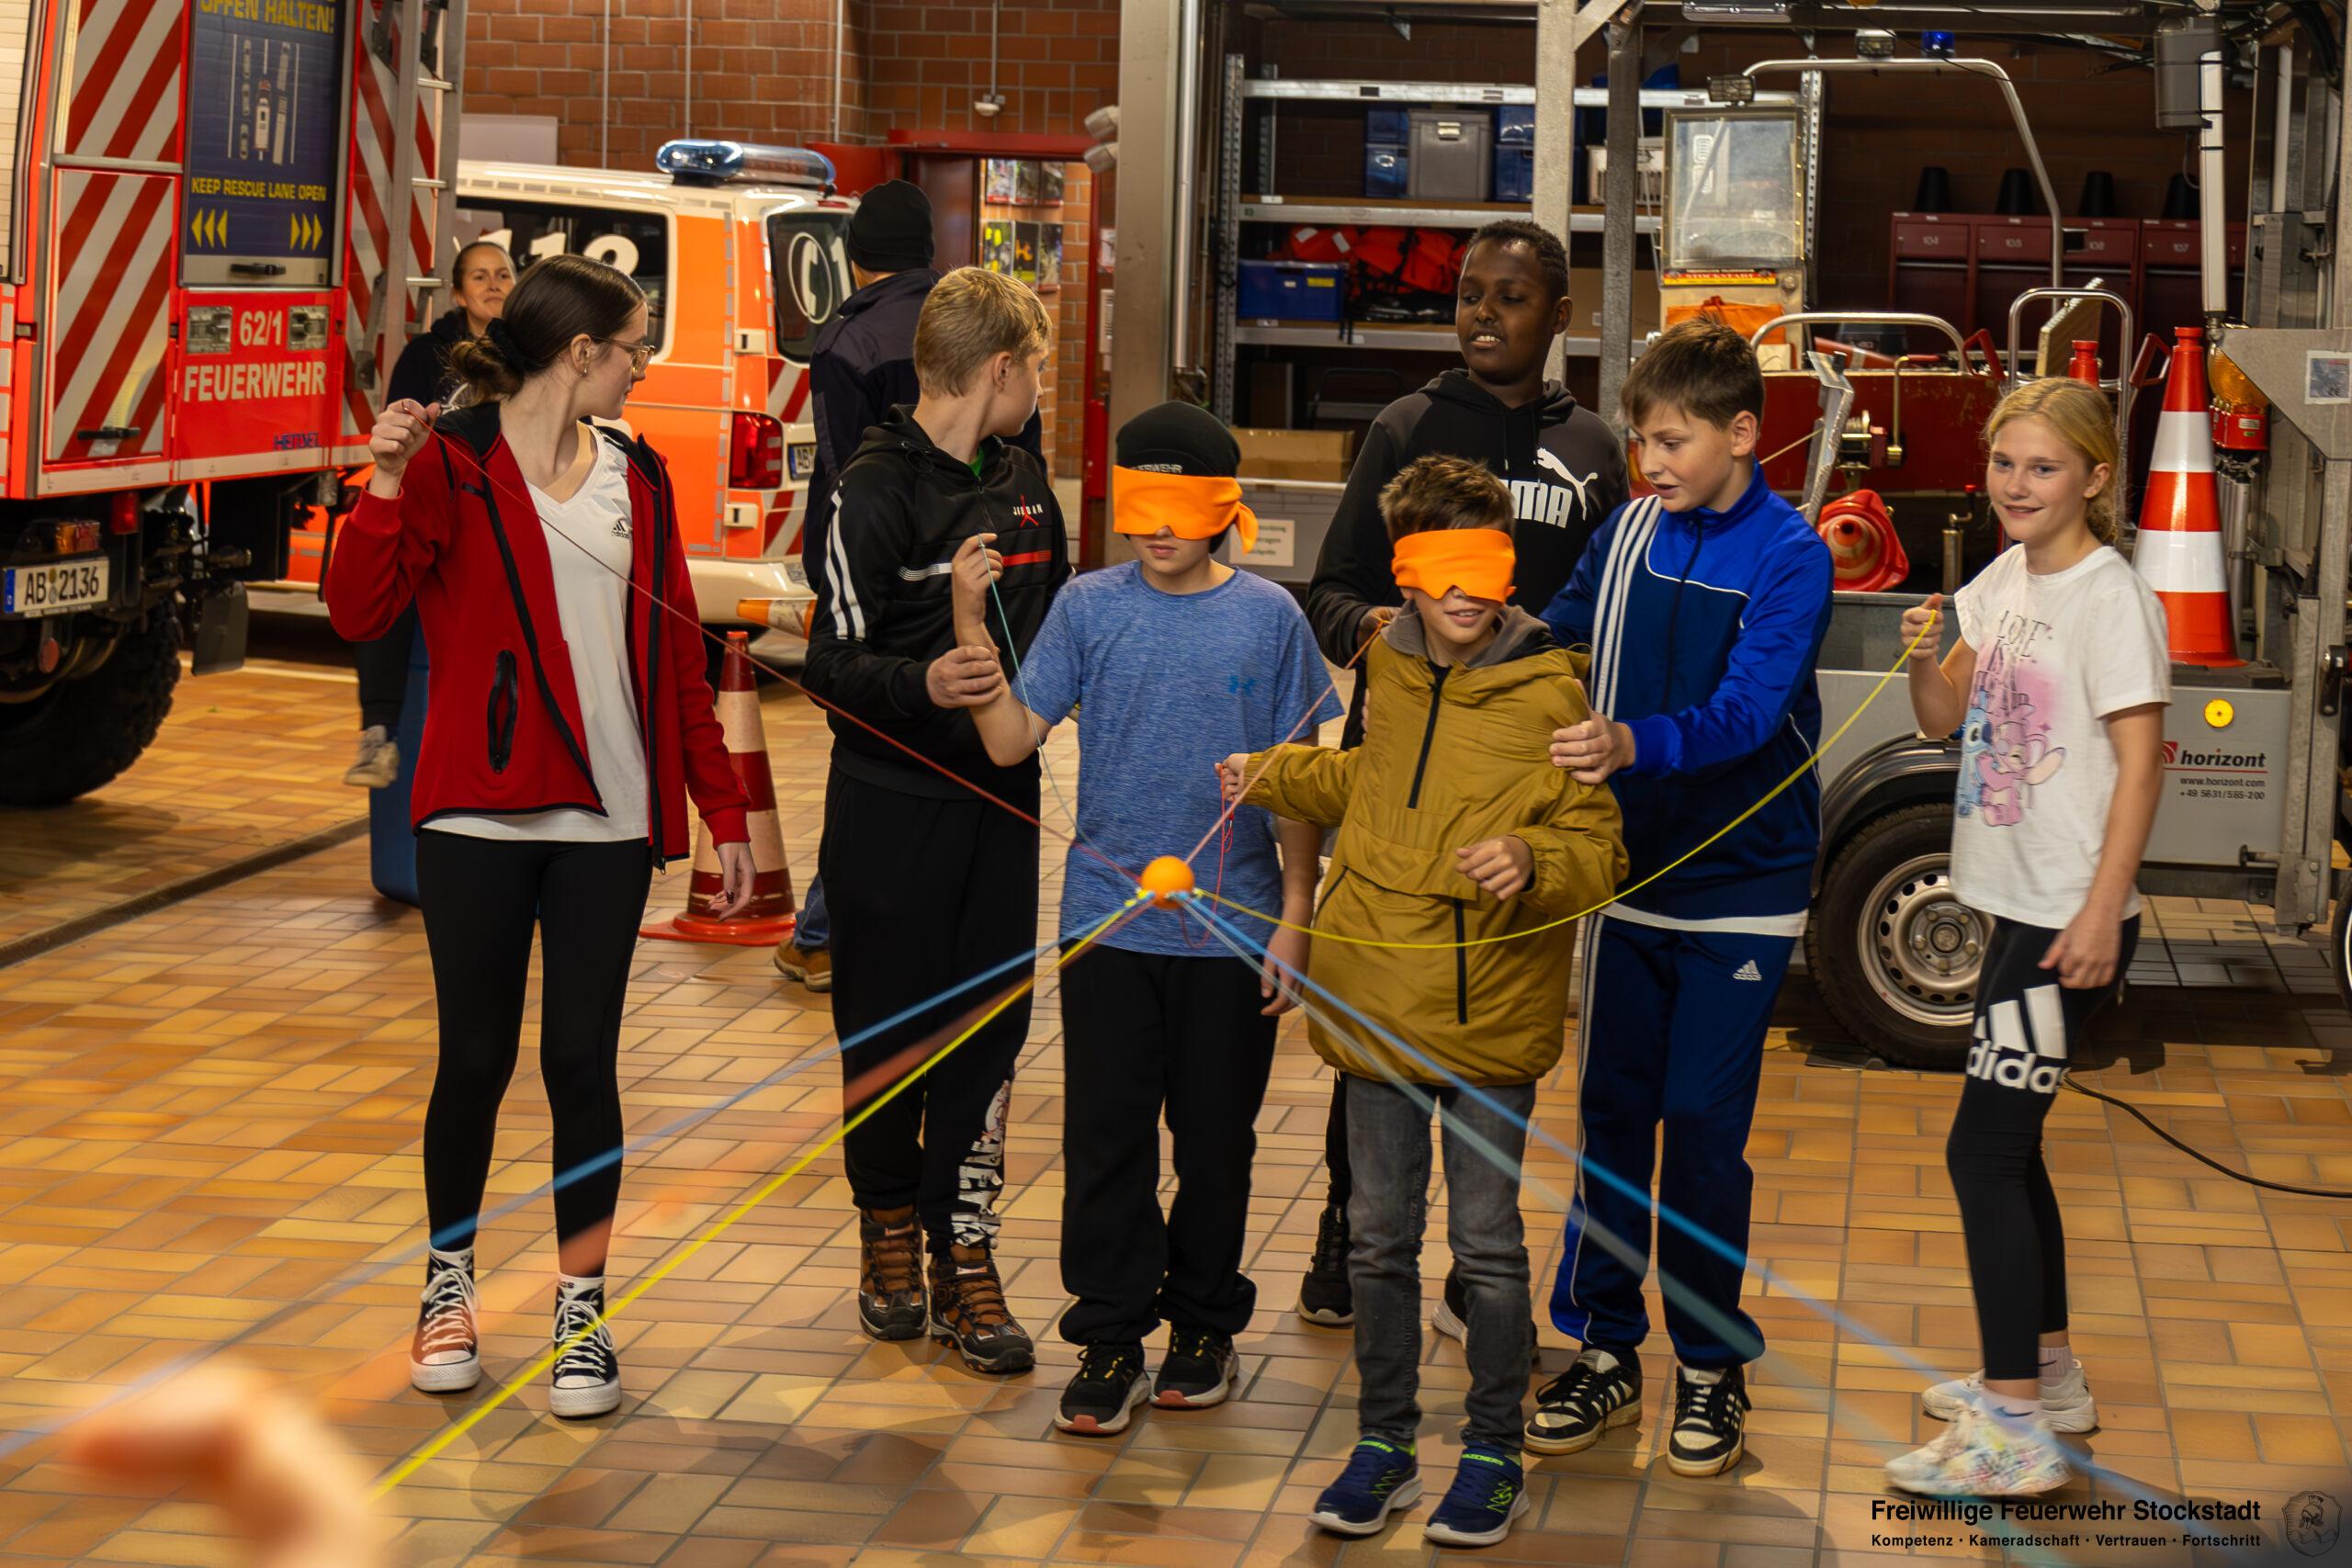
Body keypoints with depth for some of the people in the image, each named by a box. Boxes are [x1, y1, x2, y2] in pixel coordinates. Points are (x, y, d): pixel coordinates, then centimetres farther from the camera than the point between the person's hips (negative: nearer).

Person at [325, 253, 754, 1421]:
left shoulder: (635, 479, 12)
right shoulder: (452, 462, -3)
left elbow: (678, 657, 14)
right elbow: (358, 612, -13)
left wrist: (722, 810, 11)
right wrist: (387, 488, -27)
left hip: (606, 818, 3)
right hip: (479, 810, -3)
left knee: (583, 1062, 2)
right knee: (476, 1059, 4)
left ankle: (581, 1312, 12)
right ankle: (449, 1284, 24)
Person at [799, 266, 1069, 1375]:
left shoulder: (1022, 483, 11)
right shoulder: (875, 491, -10)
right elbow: (832, 662, -13)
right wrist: (921, 684, -29)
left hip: (1001, 794, 5)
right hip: (893, 798, -5)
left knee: (990, 1025, 2)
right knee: (886, 1026, 5)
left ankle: (962, 1252, 7)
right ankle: (888, 1222, 23)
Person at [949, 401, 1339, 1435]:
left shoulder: (1268, 618, -2)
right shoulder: (1088, 609, 0)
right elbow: (1010, 739, -6)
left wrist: (1295, 918, -2)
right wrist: (971, 622, -15)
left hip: (1233, 925, 0)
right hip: (1108, 921, 0)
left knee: (1217, 1136, 10)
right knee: (1106, 1136, 4)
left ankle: (1204, 1323, 27)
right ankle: (1109, 1338, 15)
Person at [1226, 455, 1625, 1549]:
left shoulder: (1547, 694, -10)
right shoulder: (1388, 672, 6)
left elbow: (1599, 850, -9)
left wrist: (1531, 860, -28)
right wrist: (1276, 777, 22)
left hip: (1492, 1014, -5)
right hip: (1378, 1003, 5)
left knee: (1486, 1241, 4)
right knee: (1378, 1236, 13)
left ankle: (1493, 1453, 19)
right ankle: (1382, 1442, 26)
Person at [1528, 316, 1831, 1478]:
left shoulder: (1788, 557, -11)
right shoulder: (1627, 535, 4)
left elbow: (1747, 708, -24)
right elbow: (1553, 647, 14)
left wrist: (1635, 744, -40)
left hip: (1740, 882, -4)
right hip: (1630, 869, 4)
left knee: (1705, 1125, 0)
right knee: (1611, 1111, 8)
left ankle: (1713, 1365, 14)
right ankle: (1604, 1351, 19)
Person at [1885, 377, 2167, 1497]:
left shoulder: (2111, 598, -14)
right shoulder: (2005, 579, 10)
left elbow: (2139, 763, -17)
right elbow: (1947, 720, 15)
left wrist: (2101, 912, -22)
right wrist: (1924, 655, -6)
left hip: (2071, 919, -9)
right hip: (2018, 902, 9)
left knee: (1984, 1150, -10)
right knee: (2007, 1144, 16)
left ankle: (2014, 1431, -7)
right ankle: (2048, 1373, 31)